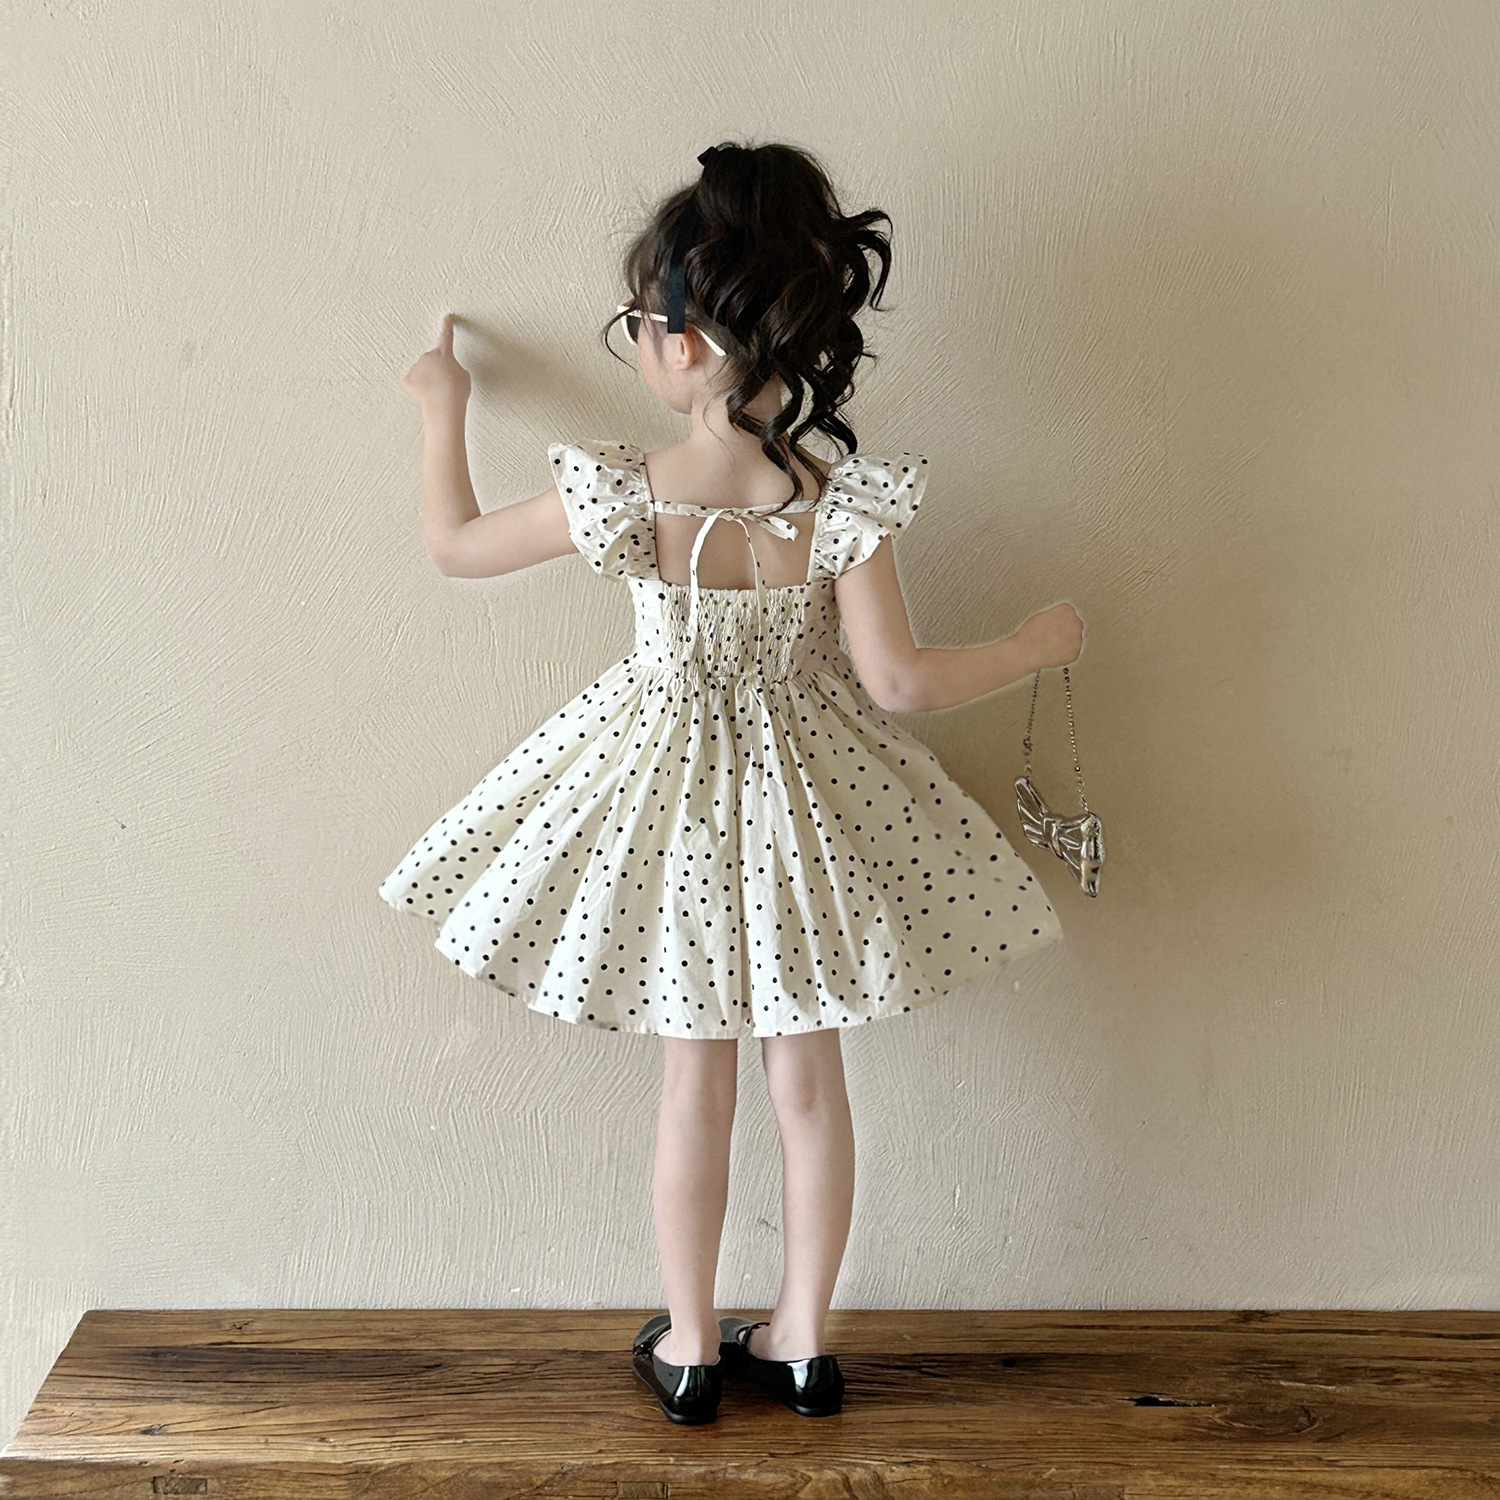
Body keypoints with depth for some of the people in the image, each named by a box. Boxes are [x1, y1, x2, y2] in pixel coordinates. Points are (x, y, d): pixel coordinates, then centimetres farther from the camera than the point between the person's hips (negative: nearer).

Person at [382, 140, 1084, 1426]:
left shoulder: (621, 497, -21)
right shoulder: (843, 504, -20)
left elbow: (456, 545, -6)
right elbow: (898, 679, -17)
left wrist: (444, 416, 11)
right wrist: (1036, 645, -1)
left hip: (672, 792, -1)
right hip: (801, 793, 1)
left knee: (694, 1081, 15)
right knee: (810, 1077, 15)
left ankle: (691, 1346, 27)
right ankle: (803, 1340, 29)